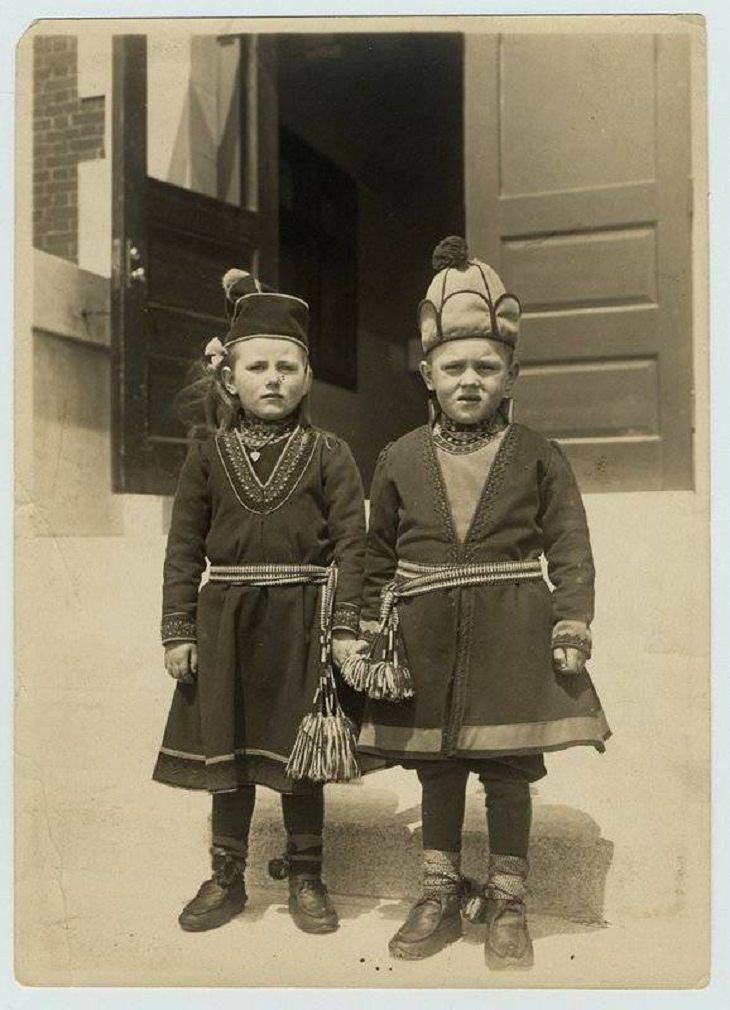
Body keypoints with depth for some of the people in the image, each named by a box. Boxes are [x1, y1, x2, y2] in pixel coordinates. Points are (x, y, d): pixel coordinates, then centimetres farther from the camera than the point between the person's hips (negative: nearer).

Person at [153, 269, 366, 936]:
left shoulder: (329, 455, 1)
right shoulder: (208, 456, 5)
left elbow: (350, 543, -3)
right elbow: (184, 548, 4)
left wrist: (345, 626, -10)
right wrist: (179, 631, -1)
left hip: (302, 618, -1)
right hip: (226, 619, 2)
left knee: (301, 754, 8)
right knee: (226, 750, 10)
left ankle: (306, 877, 24)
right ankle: (226, 878, 25)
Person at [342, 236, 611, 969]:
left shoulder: (538, 457, 0)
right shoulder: (400, 459, 4)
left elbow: (570, 547, 0)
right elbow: (378, 557, 8)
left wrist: (572, 627, -8)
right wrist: (373, 635, 5)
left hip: (512, 634, -2)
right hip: (428, 638, 2)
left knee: (508, 769, 6)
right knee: (436, 768, 13)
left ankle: (507, 900, 24)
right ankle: (440, 893, 30)